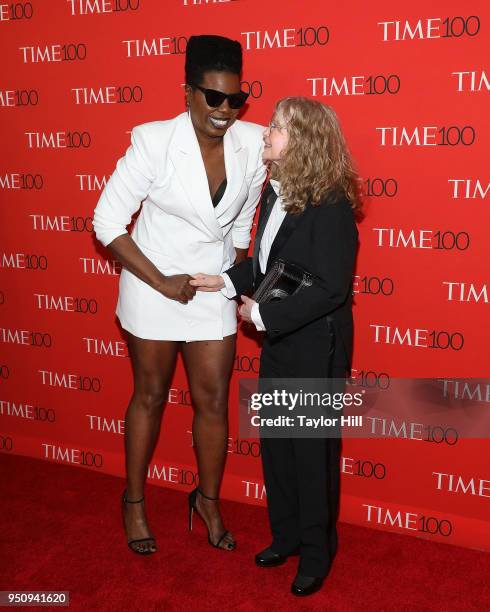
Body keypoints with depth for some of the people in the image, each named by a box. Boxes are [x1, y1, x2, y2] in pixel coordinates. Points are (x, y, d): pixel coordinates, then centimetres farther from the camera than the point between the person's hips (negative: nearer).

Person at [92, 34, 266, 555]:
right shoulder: (154, 141, -18)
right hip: (153, 288, -3)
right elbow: (108, 222, -14)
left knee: (213, 401, 9)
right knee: (150, 396, 13)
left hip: (214, 293, 3)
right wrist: (162, 282, -16)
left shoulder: (252, 142, -7)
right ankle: (133, 501, 35)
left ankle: (208, 499, 34)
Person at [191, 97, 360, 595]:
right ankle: (286, 534, 39)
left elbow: (331, 289, -24)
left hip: (315, 347, -7)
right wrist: (228, 282, -2)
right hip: (277, 340, 8)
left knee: (313, 448, 9)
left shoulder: (331, 205, -22)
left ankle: (316, 551, 31)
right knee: (274, 442, 18)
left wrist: (263, 314, -20)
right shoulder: (275, 191, 2)